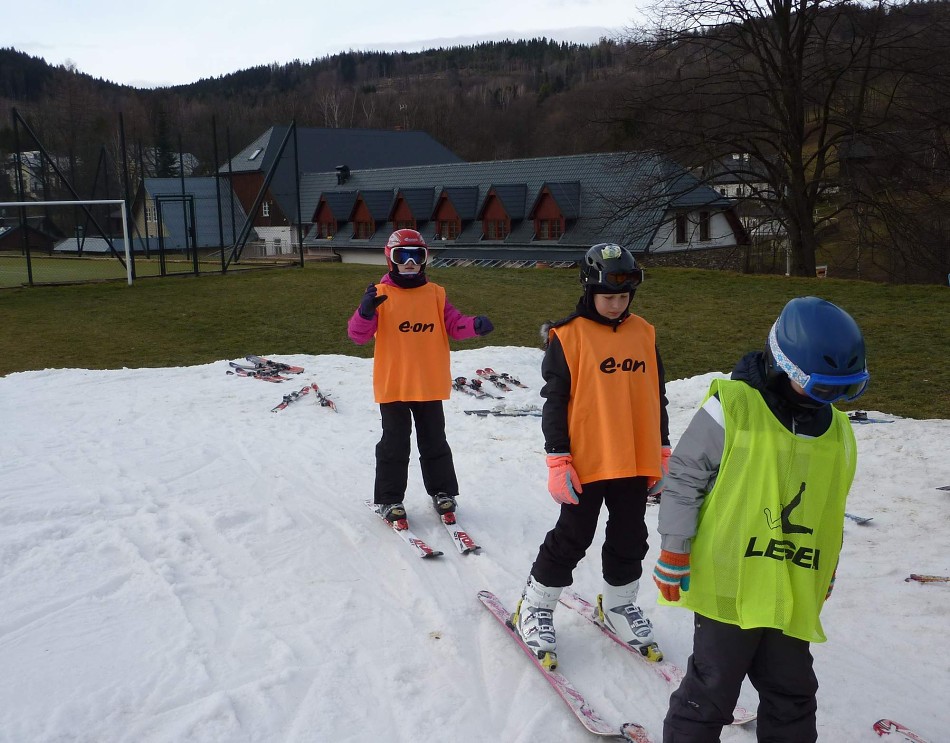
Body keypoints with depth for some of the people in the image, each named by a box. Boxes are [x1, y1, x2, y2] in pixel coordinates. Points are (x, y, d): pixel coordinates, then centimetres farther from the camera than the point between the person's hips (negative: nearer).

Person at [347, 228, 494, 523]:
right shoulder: (381, 294, -7)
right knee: (395, 444, 6)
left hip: (430, 385, 3)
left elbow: (453, 324, 0)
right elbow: (358, 334, -13)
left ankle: (442, 491, 31)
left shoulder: (435, 294, 3)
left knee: (434, 442, 16)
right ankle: (389, 499, 19)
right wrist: (366, 311, -34)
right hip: (393, 386, -3)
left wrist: (475, 325, -21)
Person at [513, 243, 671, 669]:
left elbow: (657, 397, 13)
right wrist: (558, 460, -12)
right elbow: (555, 401, -8)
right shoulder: (567, 336, -8)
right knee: (571, 539, 4)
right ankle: (534, 609, 22)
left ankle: (619, 605, 36)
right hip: (586, 461, -5)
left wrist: (661, 452, 13)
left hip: (636, 461, 5)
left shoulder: (643, 334, 7)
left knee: (630, 540, 15)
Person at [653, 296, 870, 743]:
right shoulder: (731, 407, -15)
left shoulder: (837, 431, 7)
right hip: (729, 584, -6)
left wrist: (826, 574, 23)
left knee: (792, 697, 19)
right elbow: (684, 478, -10)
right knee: (712, 692, 5)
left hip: (794, 595, 6)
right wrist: (673, 552, -9)